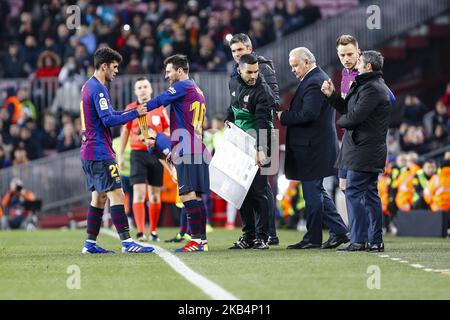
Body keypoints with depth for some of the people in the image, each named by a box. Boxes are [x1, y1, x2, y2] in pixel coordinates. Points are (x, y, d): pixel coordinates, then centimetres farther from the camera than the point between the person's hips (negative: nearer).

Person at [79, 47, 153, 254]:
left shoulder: (89, 86, 17)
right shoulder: (98, 89, -14)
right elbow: (108, 120, -21)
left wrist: (130, 112, 13)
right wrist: (135, 113, -13)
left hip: (89, 151, 10)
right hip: (100, 153, -10)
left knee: (99, 196, 12)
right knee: (116, 194, -12)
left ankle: (90, 243, 12)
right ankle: (126, 241, -17)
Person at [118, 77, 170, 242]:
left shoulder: (160, 109, 5)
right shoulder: (130, 109, 5)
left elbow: (167, 132, 11)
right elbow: (125, 132, 11)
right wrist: (120, 155, 8)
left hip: (156, 154, 1)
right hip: (138, 154, -1)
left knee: (155, 196, 5)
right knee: (139, 193, -13)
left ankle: (153, 232, 15)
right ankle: (140, 232, -16)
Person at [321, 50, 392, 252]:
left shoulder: (372, 89, -15)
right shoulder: (372, 86, 19)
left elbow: (354, 117, -20)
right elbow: (348, 109, 21)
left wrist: (340, 121, 0)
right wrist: (332, 95, 16)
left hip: (363, 150, -10)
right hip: (372, 152, 10)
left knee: (354, 193, -9)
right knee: (370, 194, 10)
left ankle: (358, 240, -10)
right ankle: (375, 241, 11)